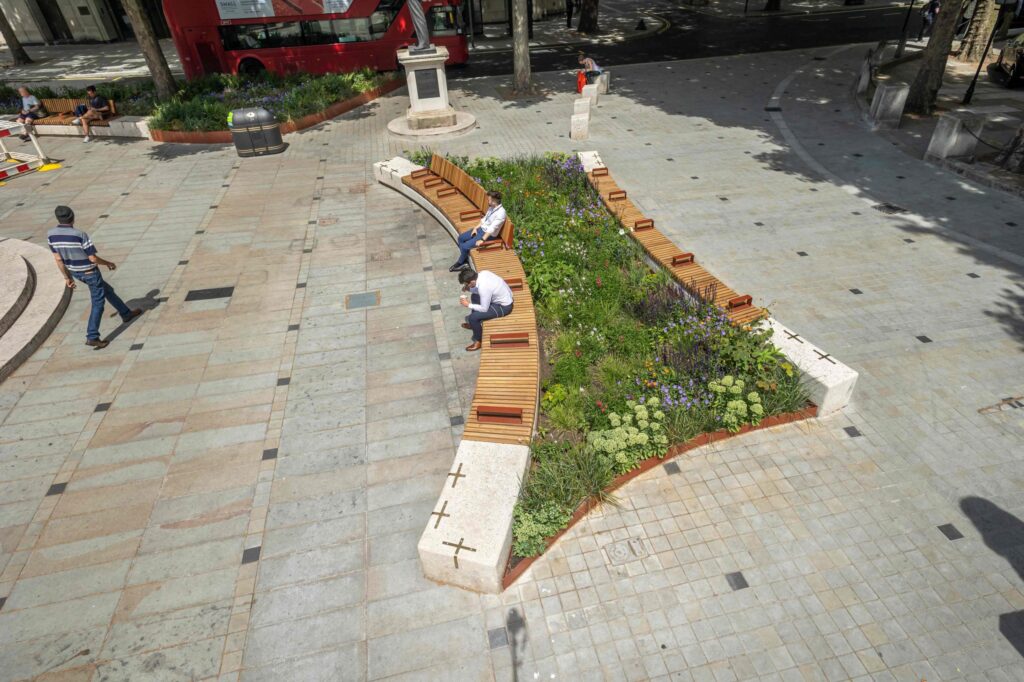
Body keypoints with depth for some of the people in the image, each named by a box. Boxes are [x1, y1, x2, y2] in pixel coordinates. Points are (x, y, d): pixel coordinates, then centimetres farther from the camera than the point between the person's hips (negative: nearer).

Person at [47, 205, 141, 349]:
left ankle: (126, 314, 39)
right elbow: (93, 258, -22)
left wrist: (67, 277, 10)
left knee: (107, 290, 26)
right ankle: (92, 337, 1)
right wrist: (109, 263, -2)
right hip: (90, 272, -7)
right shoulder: (80, 235, -26)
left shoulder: (51, 235, -7)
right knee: (97, 303, 3)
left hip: (75, 273, 7)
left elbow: (58, 259, 0)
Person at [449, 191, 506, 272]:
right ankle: (465, 262, 11)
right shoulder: (491, 207, 1)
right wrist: (476, 228, 5)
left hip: (489, 235, -9)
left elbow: (492, 229, -28)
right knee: (460, 238, 5)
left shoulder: (501, 213, -27)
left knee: (464, 246, -16)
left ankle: (460, 263, 11)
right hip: (481, 228, 9)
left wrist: (482, 240, -27)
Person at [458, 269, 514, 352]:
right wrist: (469, 289, -3)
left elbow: (484, 309, -22)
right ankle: (474, 324, 38)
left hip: (504, 307, -9)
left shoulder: (483, 288, -33)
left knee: (472, 317, -13)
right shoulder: (482, 273, -8)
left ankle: (478, 341, 9)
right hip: (504, 297, 9)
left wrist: (468, 305, -12)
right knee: (474, 296, 22)